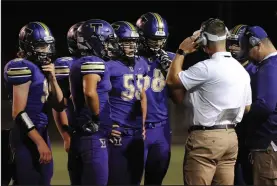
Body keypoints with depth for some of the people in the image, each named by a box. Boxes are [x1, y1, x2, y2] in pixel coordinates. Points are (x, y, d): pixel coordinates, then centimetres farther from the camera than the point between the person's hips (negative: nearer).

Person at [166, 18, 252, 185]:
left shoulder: (207, 68, -15)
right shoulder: (241, 70, 10)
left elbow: (172, 81, -7)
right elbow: (247, 107, 16)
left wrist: (182, 52, 0)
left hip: (206, 138, -8)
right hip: (231, 136, 8)